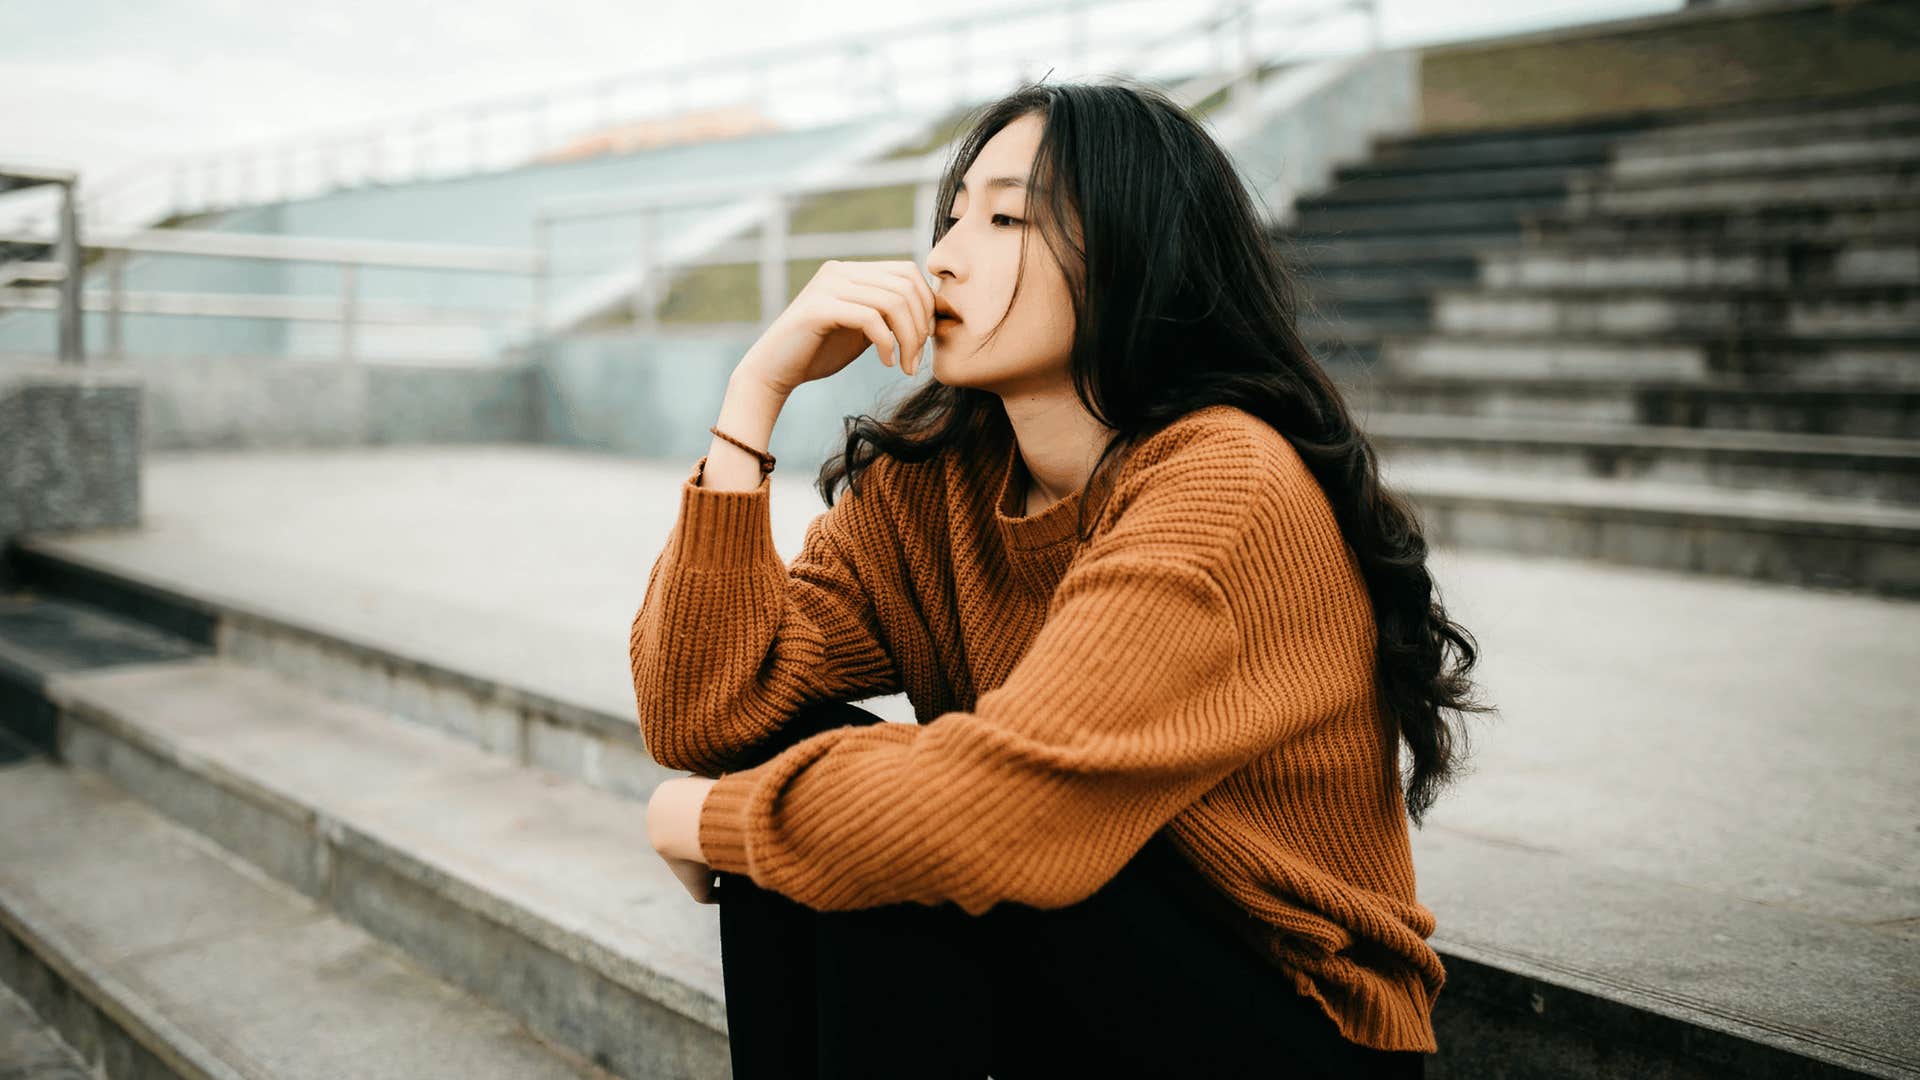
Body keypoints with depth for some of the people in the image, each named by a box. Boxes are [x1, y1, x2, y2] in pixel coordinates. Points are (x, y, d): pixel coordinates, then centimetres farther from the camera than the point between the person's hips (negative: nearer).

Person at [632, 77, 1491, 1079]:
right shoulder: (931, 479, -1)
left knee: (878, 836, -25)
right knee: (784, 752, -14)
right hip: (1077, 979, 6)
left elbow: (990, 812, -34)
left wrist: (706, 816, -16)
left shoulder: (1229, 492, -24)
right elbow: (701, 714, -11)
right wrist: (757, 387, -15)